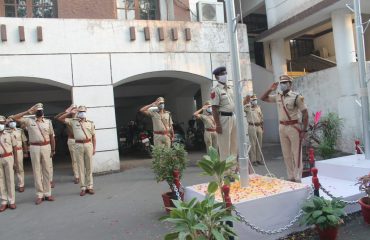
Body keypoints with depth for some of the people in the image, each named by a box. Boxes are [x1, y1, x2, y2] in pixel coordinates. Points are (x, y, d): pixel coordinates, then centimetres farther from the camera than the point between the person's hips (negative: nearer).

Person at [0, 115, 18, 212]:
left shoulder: (9, 135, 3)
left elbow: (14, 148, 5)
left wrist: (16, 162, 0)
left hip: (8, 158, -1)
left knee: (10, 179, 2)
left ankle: (11, 201, 9)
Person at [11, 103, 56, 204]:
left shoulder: (48, 122, 6)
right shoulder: (29, 120, 2)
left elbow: (52, 136, 8)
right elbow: (14, 117, -6)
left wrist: (53, 149, 6)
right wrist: (28, 112, -7)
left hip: (46, 147, 1)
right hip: (34, 148, -1)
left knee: (47, 170, 6)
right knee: (37, 171, 4)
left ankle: (47, 193, 15)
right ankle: (39, 195, 11)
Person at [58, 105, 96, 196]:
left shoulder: (90, 123, 8)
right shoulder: (73, 121, 7)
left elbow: (93, 136, 9)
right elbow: (60, 119, 2)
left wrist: (94, 148, 3)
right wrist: (69, 112, -5)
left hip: (88, 145, 1)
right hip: (78, 146, 0)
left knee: (89, 167, 6)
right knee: (81, 167, 3)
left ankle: (90, 187, 14)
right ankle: (83, 188, 10)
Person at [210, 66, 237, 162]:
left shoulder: (230, 89, 14)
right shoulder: (215, 90, -9)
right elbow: (214, 109, -14)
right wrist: (218, 124, -19)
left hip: (233, 117, 8)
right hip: (223, 118, -8)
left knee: (234, 143, 15)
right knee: (224, 144, -1)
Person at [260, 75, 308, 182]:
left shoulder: (296, 97, -8)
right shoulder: (277, 96, 8)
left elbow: (305, 113, -9)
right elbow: (263, 98, 19)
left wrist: (304, 130, -13)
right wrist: (270, 89, 4)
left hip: (294, 127, -6)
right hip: (282, 127, 6)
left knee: (296, 154, -2)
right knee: (286, 154, 11)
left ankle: (297, 179, 4)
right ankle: (291, 177, 21)